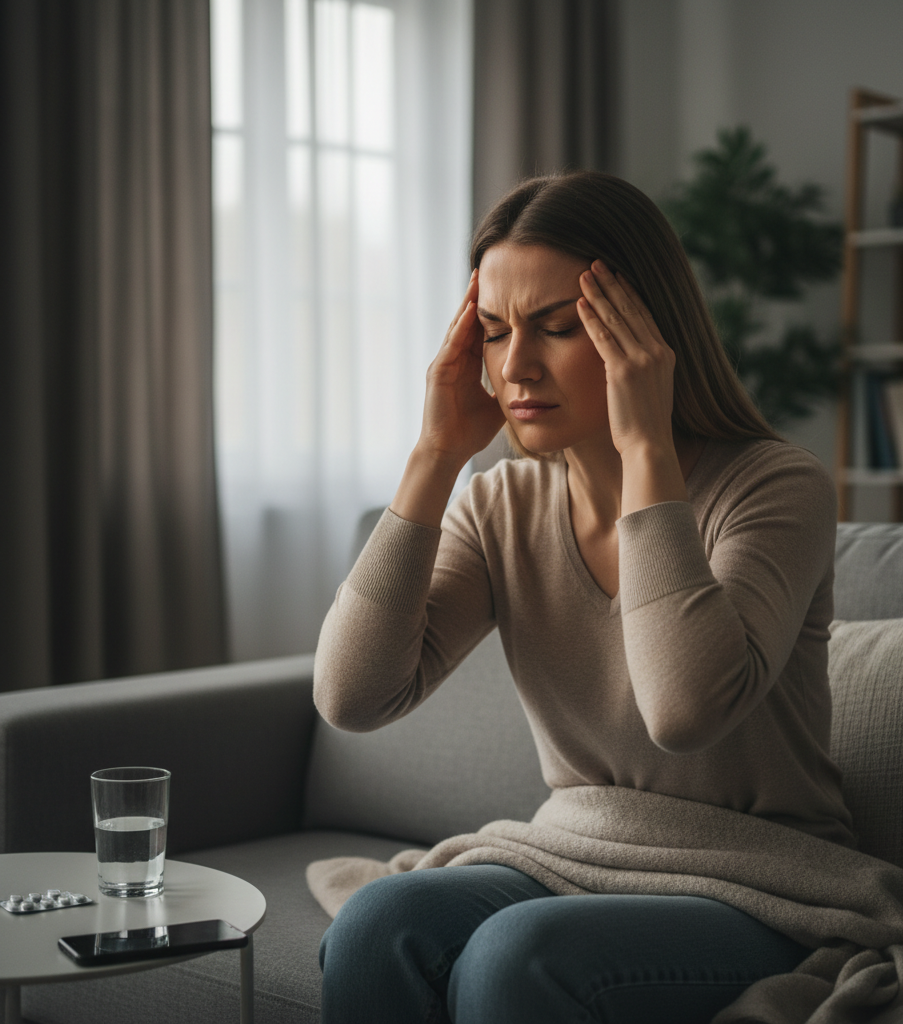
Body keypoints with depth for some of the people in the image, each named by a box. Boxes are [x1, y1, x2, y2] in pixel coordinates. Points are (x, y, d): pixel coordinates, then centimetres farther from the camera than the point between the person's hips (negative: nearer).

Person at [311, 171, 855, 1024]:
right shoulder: (502, 507, 1)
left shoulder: (776, 487, -14)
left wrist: (646, 446, -27)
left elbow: (686, 710, -33)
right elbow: (353, 697, -12)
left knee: (515, 952, -31)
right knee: (380, 922, -26)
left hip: (761, 901, -4)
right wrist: (436, 453, -13)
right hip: (579, 874, 4)